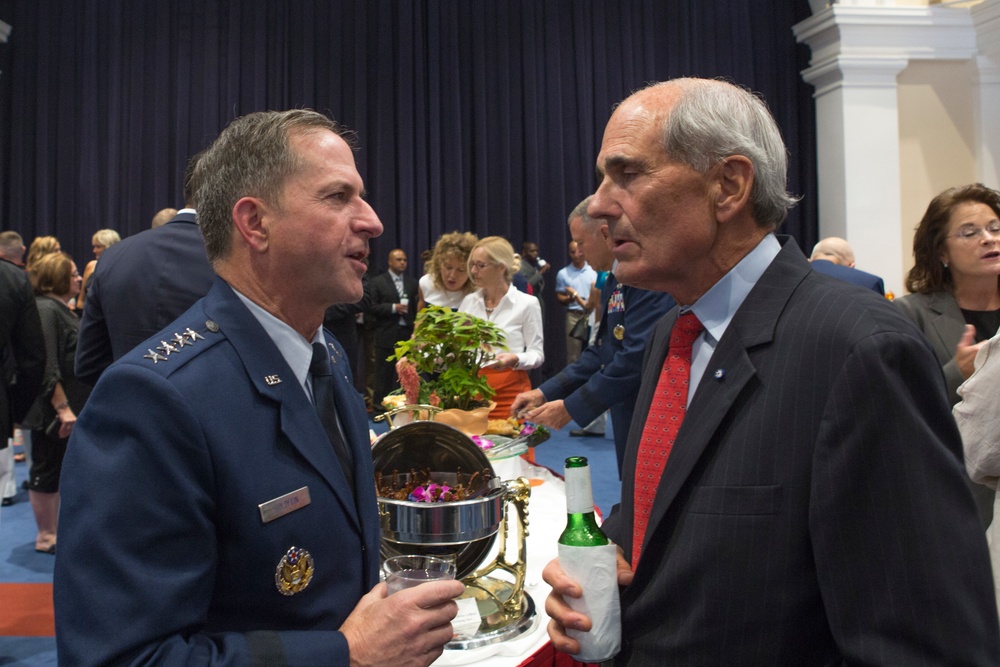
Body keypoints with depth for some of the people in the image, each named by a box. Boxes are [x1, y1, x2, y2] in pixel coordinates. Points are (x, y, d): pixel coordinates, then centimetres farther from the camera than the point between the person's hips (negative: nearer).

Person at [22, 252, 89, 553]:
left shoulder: (61, 309, 15)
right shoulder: (45, 310, -17)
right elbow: (46, 367, -23)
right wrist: (62, 408, -24)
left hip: (68, 407, 10)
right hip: (51, 411, -10)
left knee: (59, 470, 15)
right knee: (46, 470, 1)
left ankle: (54, 531, 26)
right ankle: (45, 536, 12)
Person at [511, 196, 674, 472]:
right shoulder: (614, 281, 15)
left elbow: (638, 356, -23)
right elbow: (601, 352, 17)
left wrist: (571, 407, -17)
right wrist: (545, 393, 9)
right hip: (629, 422, 9)